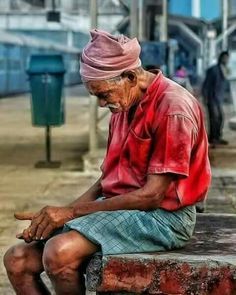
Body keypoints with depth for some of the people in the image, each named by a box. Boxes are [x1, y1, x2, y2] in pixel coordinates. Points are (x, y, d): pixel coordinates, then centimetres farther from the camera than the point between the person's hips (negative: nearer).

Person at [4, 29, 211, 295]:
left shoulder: (173, 108, -15)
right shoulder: (123, 107, 13)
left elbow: (152, 196, -18)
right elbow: (106, 181, 14)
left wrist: (71, 211, -15)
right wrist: (55, 216, -2)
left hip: (163, 216, -9)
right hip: (116, 208, 9)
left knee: (59, 252, -29)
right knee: (18, 259, -6)